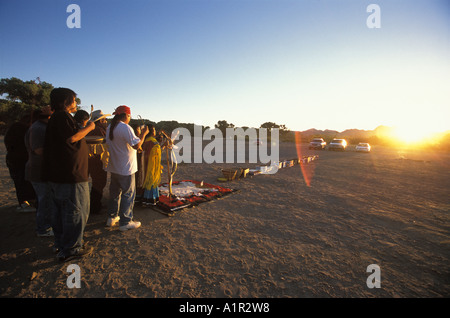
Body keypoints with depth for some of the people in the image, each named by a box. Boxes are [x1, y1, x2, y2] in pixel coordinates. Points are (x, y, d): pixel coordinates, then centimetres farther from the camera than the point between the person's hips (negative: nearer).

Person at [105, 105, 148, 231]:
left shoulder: (110, 127, 9)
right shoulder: (125, 128, -18)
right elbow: (136, 145, -22)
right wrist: (143, 134, -9)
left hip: (114, 167, 9)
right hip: (126, 168, -9)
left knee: (115, 192, 19)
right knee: (128, 194, 1)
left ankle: (112, 217, 31)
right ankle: (125, 222, 7)